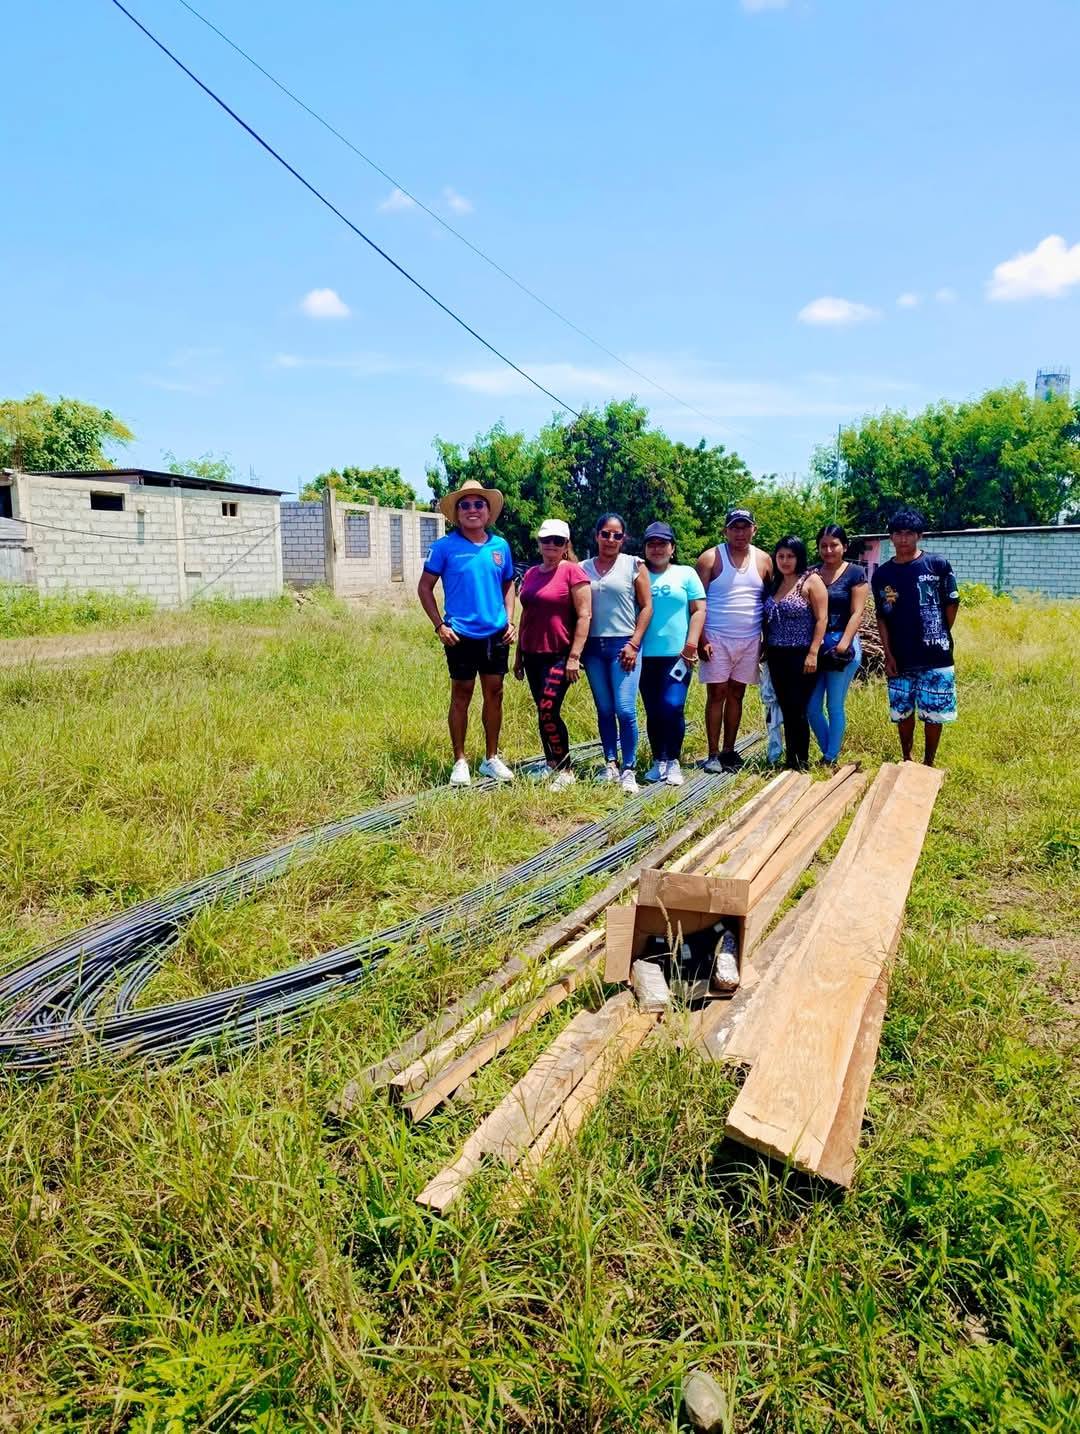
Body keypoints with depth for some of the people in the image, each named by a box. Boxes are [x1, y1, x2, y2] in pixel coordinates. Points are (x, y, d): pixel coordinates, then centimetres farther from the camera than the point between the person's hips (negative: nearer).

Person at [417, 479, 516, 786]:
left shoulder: (500, 546, 5)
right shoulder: (445, 546, -6)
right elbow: (424, 587, -2)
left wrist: (509, 620, 4)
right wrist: (439, 625, -8)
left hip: (496, 634, 4)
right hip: (461, 635, -3)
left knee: (494, 694, 9)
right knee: (461, 696, 4)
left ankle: (491, 759, 22)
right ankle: (460, 761, 15)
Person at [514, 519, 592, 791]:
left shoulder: (573, 571, -7)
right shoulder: (531, 574, 12)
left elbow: (584, 616, -11)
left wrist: (574, 656, -15)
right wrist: (518, 655, 17)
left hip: (559, 655, -6)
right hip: (533, 655, 6)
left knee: (548, 711, -13)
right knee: (542, 712, 10)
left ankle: (565, 770, 1)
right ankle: (551, 764, 22)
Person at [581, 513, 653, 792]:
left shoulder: (634, 565, 3)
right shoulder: (583, 568, 10)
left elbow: (646, 606, 0)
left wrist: (634, 644, -7)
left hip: (623, 645, -3)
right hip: (593, 646, 3)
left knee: (625, 709, -9)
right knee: (604, 710, 8)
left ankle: (628, 769, 0)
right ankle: (610, 764, 17)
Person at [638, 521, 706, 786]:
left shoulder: (686, 574, 6)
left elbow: (699, 610, 2)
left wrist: (691, 644, -9)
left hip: (678, 654, -2)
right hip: (646, 655, 2)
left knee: (672, 707, -13)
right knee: (653, 712, 7)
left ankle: (673, 762, 2)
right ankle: (658, 761, 19)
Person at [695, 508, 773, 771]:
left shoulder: (763, 560, 8)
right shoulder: (710, 558, -2)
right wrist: (701, 640, -12)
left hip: (750, 640, 3)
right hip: (717, 639, -3)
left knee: (736, 694, 8)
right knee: (717, 694, -2)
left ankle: (729, 750, 17)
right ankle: (713, 754, 3)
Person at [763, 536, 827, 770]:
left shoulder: (811, 581, -6)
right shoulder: (775, 583, 13)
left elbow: (821, 619, -11)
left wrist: (813, 653, -17)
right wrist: (765, 649, 10)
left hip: (801, 656, -6)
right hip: (777, 656, 6)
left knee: (797, 710, -4)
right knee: (786, 709, 10)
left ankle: (802, 762, 7)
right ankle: (789, 759, 17)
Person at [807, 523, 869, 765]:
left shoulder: (855, 573, -1)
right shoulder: (812, 573, 10)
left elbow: (857, 613, -8)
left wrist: (843, 645, -19)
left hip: (842, 647, -4)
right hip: (814, 647, 4)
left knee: (835, 707, 2)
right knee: (811, 708, 5)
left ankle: (831, 760, 13)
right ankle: (829, 752, 24)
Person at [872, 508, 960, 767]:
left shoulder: (938, 564, -5)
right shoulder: (881, 574, 3)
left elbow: (952, 604, 3)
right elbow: (882, 617, 6)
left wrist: (938, 637, 7)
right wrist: (888, 654, 0)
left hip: (935, 657, -2)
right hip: (900, 659, 2)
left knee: (933, 713, 4)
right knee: (902, 712, 11)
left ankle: (928, 764, 20)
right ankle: (906, 760, 28)